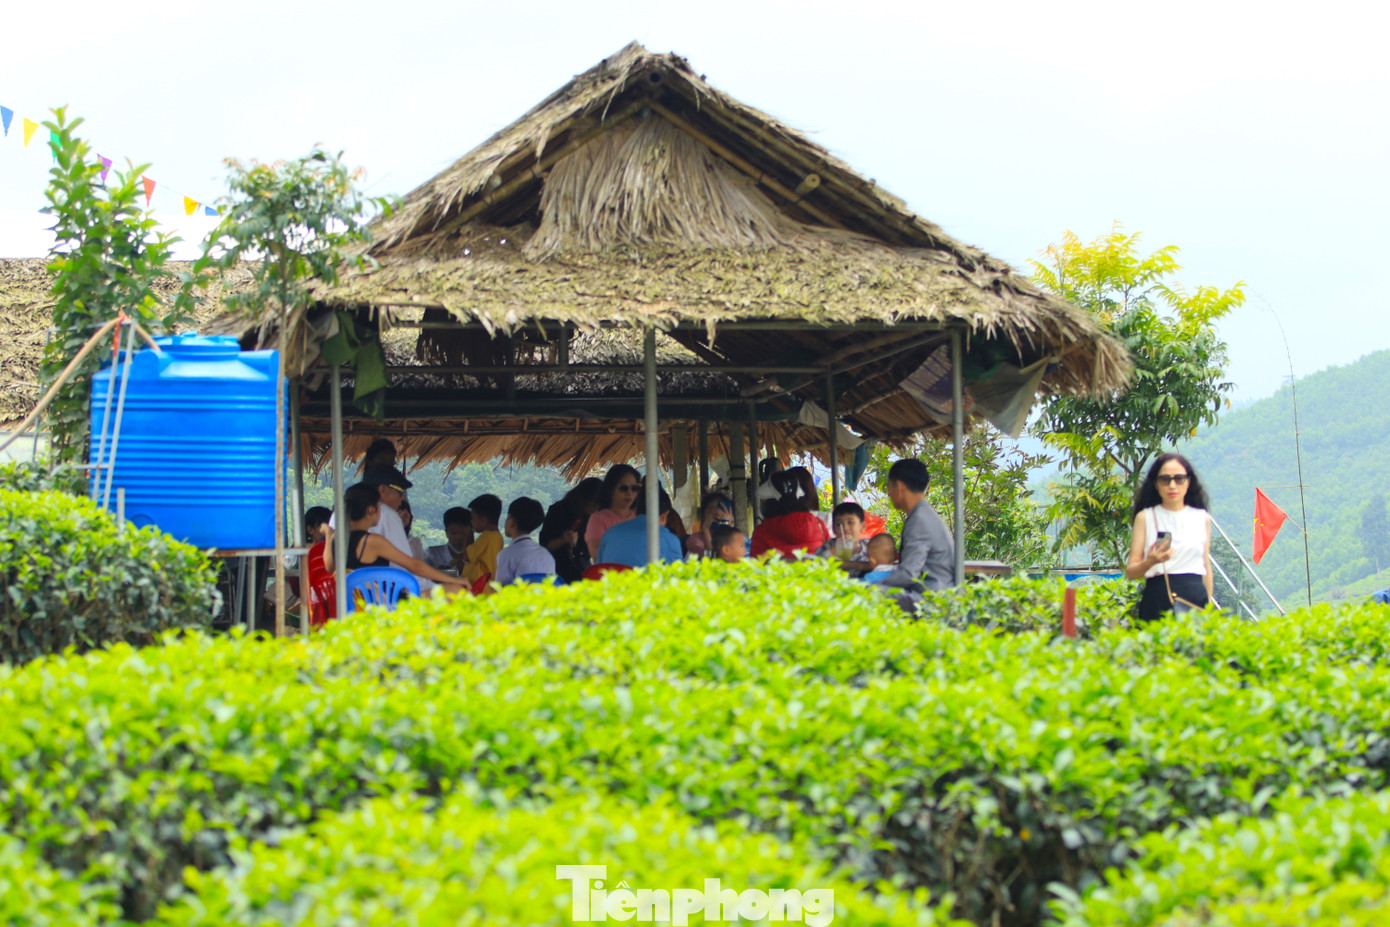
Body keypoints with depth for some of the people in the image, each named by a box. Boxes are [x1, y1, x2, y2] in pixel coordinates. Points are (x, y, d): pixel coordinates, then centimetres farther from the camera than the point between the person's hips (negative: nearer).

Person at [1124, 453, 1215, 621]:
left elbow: (1206, 566, 15)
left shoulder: (1202, 518, 10)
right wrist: (1150, 562, -20)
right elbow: (1130, 571, -1)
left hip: (1196, 597, 2)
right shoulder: (1145, 517, 3)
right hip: (1158, 600, -2)